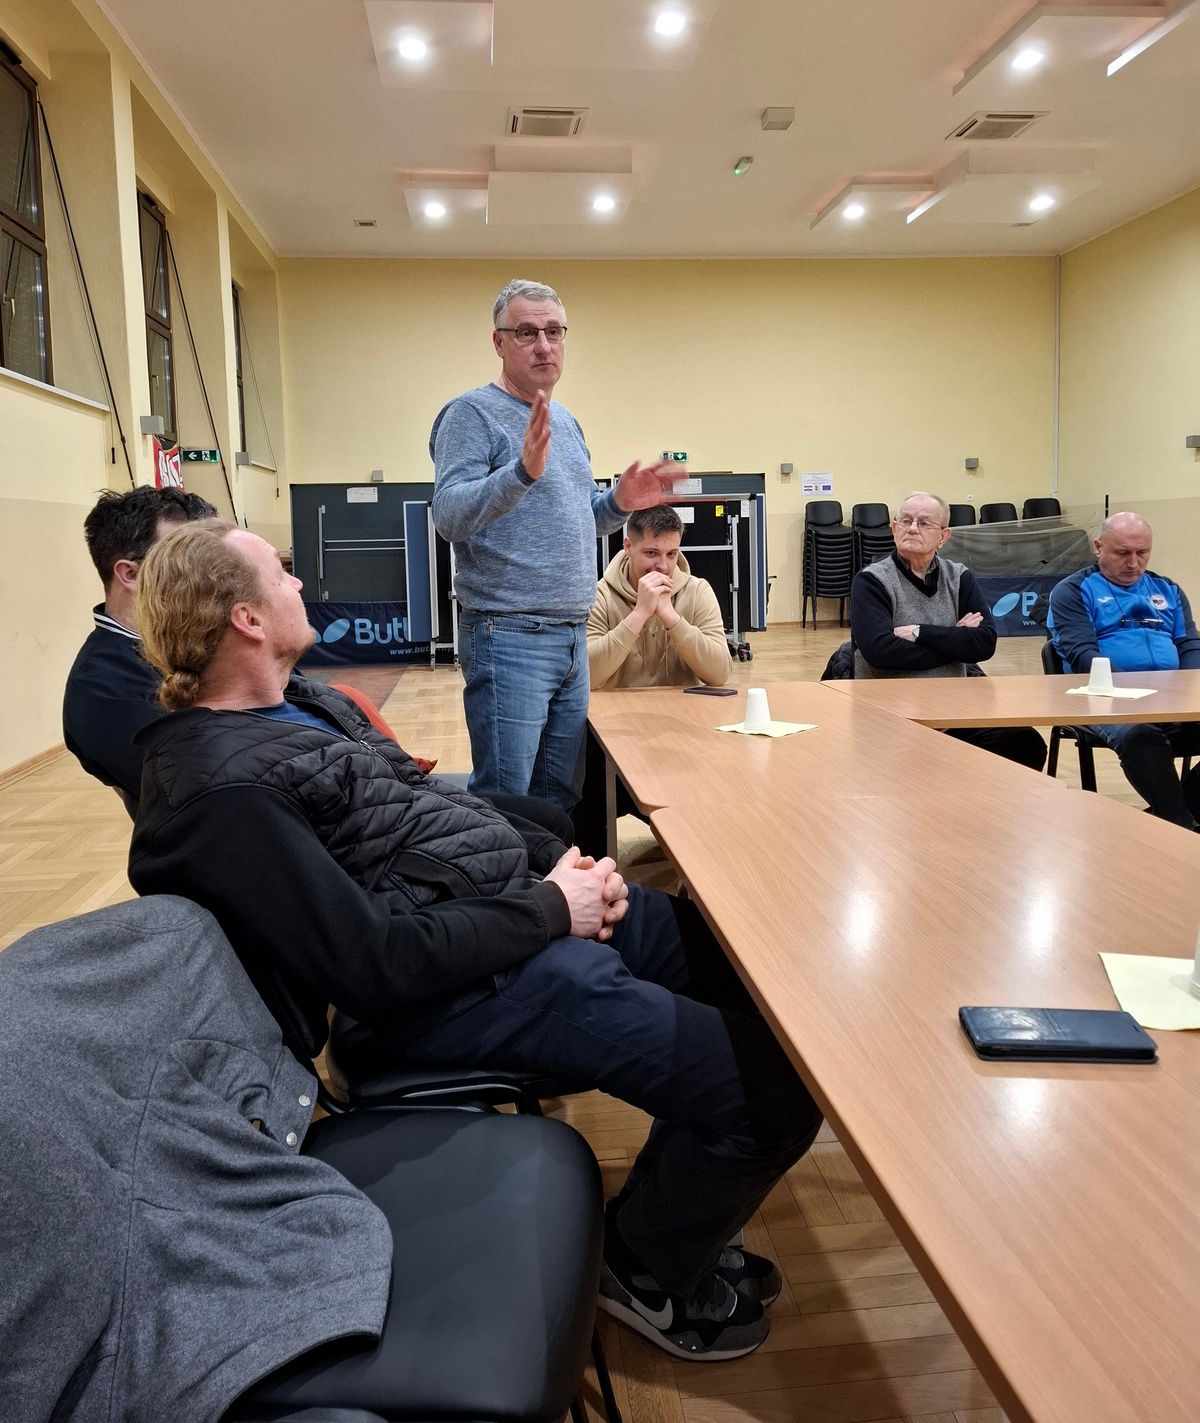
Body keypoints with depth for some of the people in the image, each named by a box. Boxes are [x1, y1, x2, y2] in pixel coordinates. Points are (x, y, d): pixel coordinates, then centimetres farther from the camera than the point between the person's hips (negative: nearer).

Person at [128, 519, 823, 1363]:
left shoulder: (302, 701, 12)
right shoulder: (221, 792, -19)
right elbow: (380, 962, -23)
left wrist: (561, 859, 4)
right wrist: (552, 908, -15)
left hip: (519, 899, 10)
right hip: (471, 986, -10)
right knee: (776, 1088, -15)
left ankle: (684, 1220, 28)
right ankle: (648, 1267, 15)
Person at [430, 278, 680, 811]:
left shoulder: (566, 421, 18)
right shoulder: (472, 414, -6)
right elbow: (449, 517, -19)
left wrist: (619, 502, 5)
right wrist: (523, 470, -32)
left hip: (572, 636, 8)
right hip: (508, 639, -8)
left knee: (558, 799, 14)